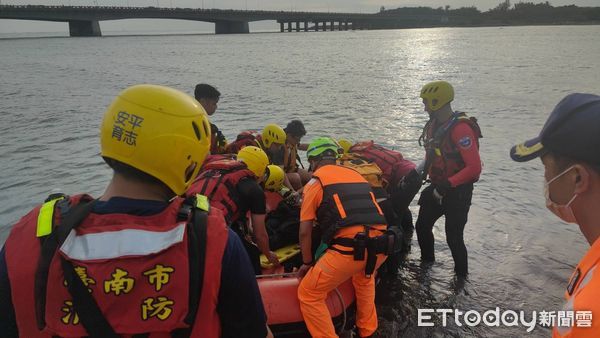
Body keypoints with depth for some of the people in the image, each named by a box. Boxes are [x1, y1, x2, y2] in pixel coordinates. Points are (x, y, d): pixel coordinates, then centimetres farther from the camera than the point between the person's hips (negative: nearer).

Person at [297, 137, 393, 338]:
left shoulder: (315, 182, 10)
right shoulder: (357, 175, 25)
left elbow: (305, 232, 7)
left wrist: (307, 263, 23)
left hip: (349, 249, -6)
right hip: (379, 247, 7)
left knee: (308, 295, 12)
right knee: (364, 276, 39)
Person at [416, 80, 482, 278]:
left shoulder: (460, 128, -24)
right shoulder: (434, 125, 5)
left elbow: (474, 167, -27)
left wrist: (448, 185, -27)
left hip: (458, 192, -9)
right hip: (437, 188, 9)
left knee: (453, 237, -3)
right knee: (422, 226, 16)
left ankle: (461, 276, 19)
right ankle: (427, 262, 39)